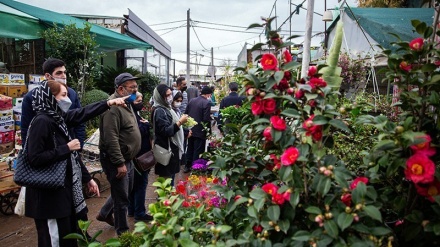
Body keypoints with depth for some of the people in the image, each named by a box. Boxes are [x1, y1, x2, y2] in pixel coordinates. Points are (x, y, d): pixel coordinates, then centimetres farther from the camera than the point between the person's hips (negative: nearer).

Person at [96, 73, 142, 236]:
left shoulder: (126, 103, 12)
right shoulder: (113, 106, -21)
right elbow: (111, 138, -27)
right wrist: (120, 163, -24)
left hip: (126, 158, 10)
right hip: (116, 160, -10)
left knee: (126, 191, 24)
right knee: (122, 198, 4)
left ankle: (105, 214, 45)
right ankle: (123, 233, 22)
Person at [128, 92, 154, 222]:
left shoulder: (134, 114, 14)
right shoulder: (132, 115, -19)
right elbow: (140, 132, -27)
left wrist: (144, 124, 0)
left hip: (137, 155, 11)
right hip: (140, 154, -11)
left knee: (134, 183, 17)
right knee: (141, 183, -1)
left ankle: (132, 210, 29)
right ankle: (139, 213, 9)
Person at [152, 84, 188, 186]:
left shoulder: (166, 108, 13)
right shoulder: (159, 111, -18)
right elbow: (166, 131, -25)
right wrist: (180, 122, -23)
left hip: (172, 148, 10)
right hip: (166, 150, -10)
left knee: (170, 179, 18)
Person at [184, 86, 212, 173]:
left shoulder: (192, 101, 5)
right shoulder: (207, 103, -16)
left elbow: (186, 114, 8)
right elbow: (206, 119, -20)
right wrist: (208, 131, -9)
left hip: (191, 130, 7)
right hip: (200, 131, -7)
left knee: (190, 149, 18)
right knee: (198, 151, 3)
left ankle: (187, 166, 28)